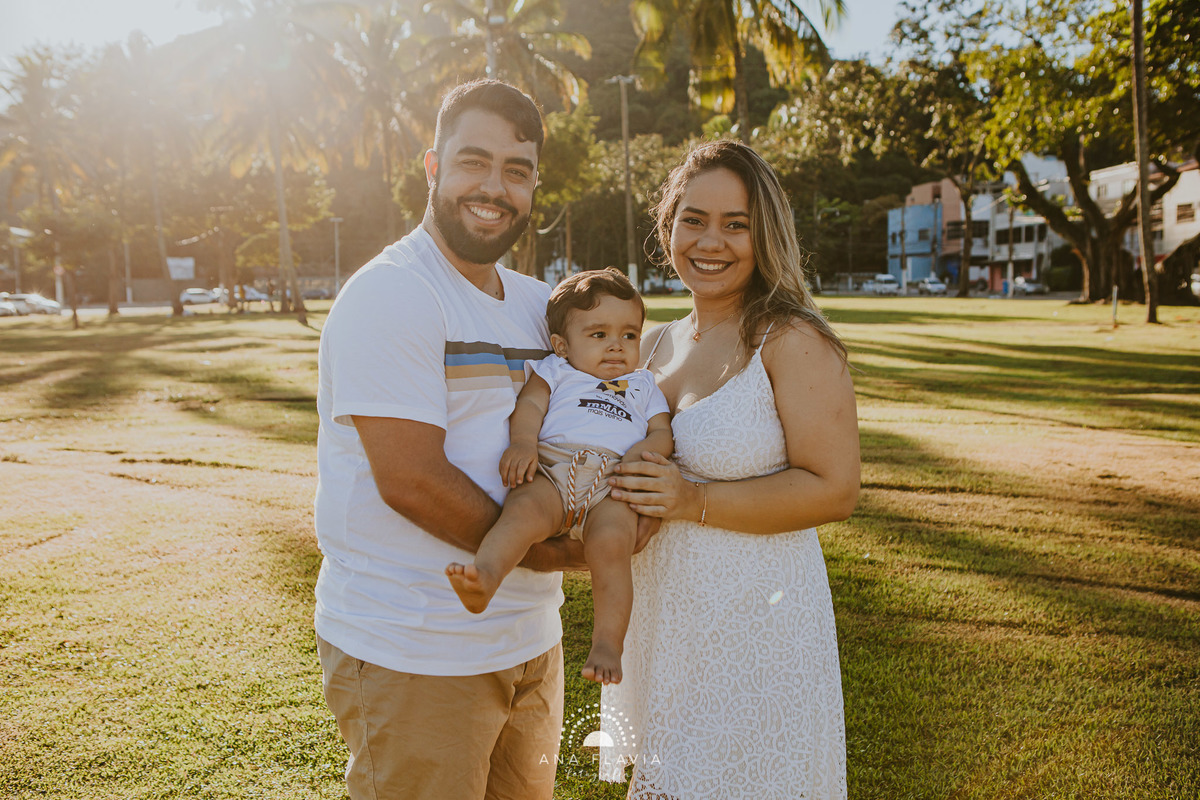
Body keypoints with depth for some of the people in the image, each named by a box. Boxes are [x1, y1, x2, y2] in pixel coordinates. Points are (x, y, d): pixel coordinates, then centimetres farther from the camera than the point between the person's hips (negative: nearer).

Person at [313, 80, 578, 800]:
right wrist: (537, 550, -13)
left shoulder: (538, 304, 11)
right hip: (410, 659, -7)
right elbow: (410, 480, -22)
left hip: (530, 644, 8)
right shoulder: (390, 294, -15)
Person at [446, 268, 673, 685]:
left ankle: (608, 643, -26)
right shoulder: (554, 371, 27)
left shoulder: (643, 386, 33)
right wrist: (523, 443, -13)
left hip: (612, 486, 1)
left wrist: (641, 454, -2)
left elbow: (663, 433, 22)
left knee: (610, 545, -30)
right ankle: (484, 578, -57)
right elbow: (529, 406, 10)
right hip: (551, 471, -1)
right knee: (525, 510, -35)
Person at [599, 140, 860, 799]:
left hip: (757, 623, -6)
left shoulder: (793, 341, -12)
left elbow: (834, 490, -17)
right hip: (659, 629, 6)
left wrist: (694, 501, -22)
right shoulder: (653, 346, 9)